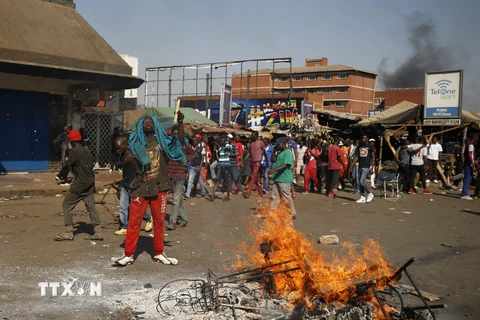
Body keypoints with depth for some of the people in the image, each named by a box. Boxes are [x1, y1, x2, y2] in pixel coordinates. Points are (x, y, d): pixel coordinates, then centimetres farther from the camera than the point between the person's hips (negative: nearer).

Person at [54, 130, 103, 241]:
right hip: (90, 183, 7)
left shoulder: (75, 151, -13)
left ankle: (68, 232, 3)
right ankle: (98, 232, 3)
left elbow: (65, 164, -13)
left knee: (67, 205, 4)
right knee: (91, 206, 8)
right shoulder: (87, 150, 10)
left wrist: (64, 151, -2)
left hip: (79, 184, -7)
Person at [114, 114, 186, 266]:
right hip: (140, 188, 0)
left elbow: (180, 141, -6)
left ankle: (159, 253, 19)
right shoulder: (136, 143, 7)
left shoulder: (162, 141, 6)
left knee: (159, 221, 8)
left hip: (159, 188, 1)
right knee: (134, 222, -2)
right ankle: (129, 255, 3)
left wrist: (180, 122, -18)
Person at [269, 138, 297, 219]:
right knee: (275, 197, 10)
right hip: (277, 178, 9)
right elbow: (273, 160, 20)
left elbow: (286, 165, -24)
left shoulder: (288, 152, -13)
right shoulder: (280, 153, 16)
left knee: (287, 197, -2)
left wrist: (274, 169, -33)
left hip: (285, 179, -9)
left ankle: (293, 213, 8)